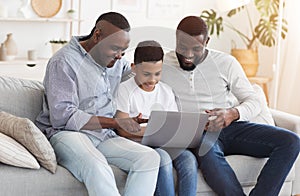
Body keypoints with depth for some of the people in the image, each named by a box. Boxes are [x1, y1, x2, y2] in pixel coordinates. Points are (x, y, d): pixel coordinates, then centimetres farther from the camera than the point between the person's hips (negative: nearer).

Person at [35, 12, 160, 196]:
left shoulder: (117, 61, 14)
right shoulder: (64, 62, -8)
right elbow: (62, 116, -17)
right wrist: (116, 122, -20)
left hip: (104, 136, 7)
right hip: (67, 133, -6)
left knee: (150, 157, -19)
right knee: (96, 166, -39)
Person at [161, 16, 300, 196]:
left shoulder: (226, 62, 7)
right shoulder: (162, 65, 5)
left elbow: (253, 102, 6)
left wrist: (232, 113, -17)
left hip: (231, 127, 3)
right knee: (208, 153, -42)